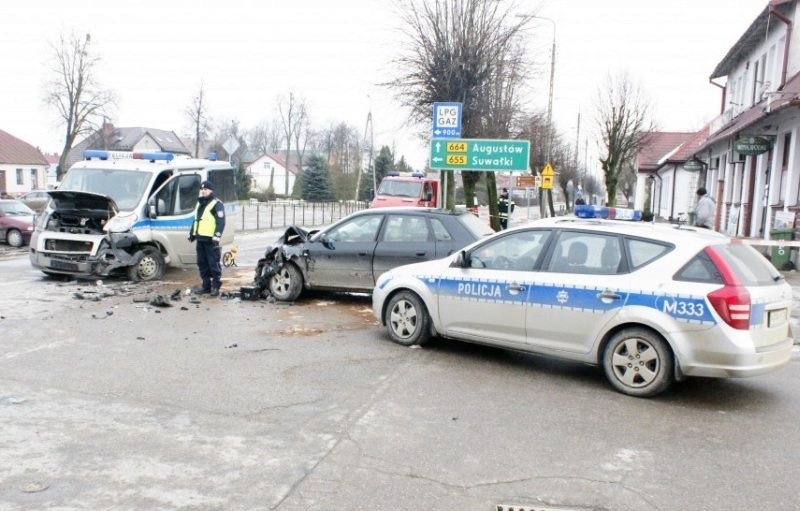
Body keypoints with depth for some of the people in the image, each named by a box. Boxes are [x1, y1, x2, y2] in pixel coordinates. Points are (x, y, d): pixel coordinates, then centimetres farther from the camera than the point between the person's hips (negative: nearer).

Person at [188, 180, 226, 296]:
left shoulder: (217, 204, -6)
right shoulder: (199, 203, 21)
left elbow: (221, 221, -15)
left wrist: (217, 235, -24)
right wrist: (192, 233, 27)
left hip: (210, 239, -9)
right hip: (200, 238, 9)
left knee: (213, 263, -5)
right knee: (202, 263, 11)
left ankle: (215, 287, 0)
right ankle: (206, 285, 20)